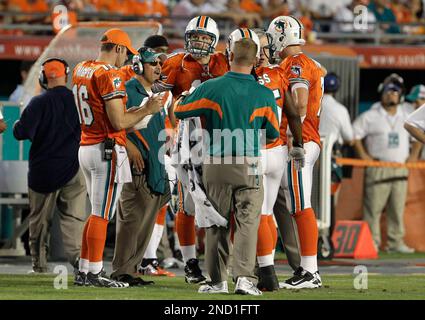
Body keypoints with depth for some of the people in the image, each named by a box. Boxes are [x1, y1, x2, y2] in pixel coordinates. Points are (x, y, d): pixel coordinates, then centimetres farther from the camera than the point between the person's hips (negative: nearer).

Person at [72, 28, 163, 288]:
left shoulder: (81, 70, 12)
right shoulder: (110, 76, -15)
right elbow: (119, 122, -18)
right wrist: (147, 110, -6)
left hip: (86, 147, 9)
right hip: (107, 151, -9)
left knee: (98, 213, 15)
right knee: (101, 215, -4)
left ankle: (84, 271, 15)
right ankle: (95, 273, -1)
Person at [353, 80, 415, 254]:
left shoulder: (407, 118, 14)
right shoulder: (370, 117, 1)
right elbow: (354, 134, 0)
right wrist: (363, 155, -6)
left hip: (400, 167, 4)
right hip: (377, 169, -4)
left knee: (398, 208, 3)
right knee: (373, 207, -7)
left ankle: (396, 242, 7)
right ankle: (371, 242, -4)